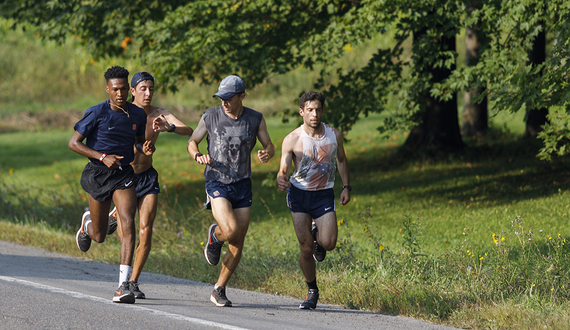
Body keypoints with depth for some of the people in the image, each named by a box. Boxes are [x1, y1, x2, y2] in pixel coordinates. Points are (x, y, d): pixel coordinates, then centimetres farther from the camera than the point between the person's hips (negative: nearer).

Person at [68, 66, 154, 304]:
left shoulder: (138, 115, 1)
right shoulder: (97, 113, -12)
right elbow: (73, 143, -10)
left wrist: (145, 149, -4)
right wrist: (103, 157, -21)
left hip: (124, 175, 2)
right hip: (99, 176, -2)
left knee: (128, 226, -18)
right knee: (99, 236, 10)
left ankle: (123, 286, -21)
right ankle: (87, 223, 50)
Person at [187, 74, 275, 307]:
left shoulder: (255, 119, 1)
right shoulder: (210, 117, -3)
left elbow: (269, 146, 11)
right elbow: (192, 142, 9)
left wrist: (267, 154, -14)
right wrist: (197, 155, -14)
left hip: (242, 185, 3)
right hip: (216, 183, -3)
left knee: (237, 245, 2)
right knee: (230, 230, -25)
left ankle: (219, 290, 18)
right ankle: (215, 236, 12)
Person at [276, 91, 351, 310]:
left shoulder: (334, 135, -3)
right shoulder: (292, 140, -11)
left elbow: (341, 160, 14)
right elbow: (283, 170, -10)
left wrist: (346, 187, 7)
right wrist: (281, 180, -33)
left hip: (324, 194, 1)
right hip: (299, 194, -1)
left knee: (328, 243, -16)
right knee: (306, 248, -5)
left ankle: (317, 236, 22)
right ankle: (312, 292, 15)